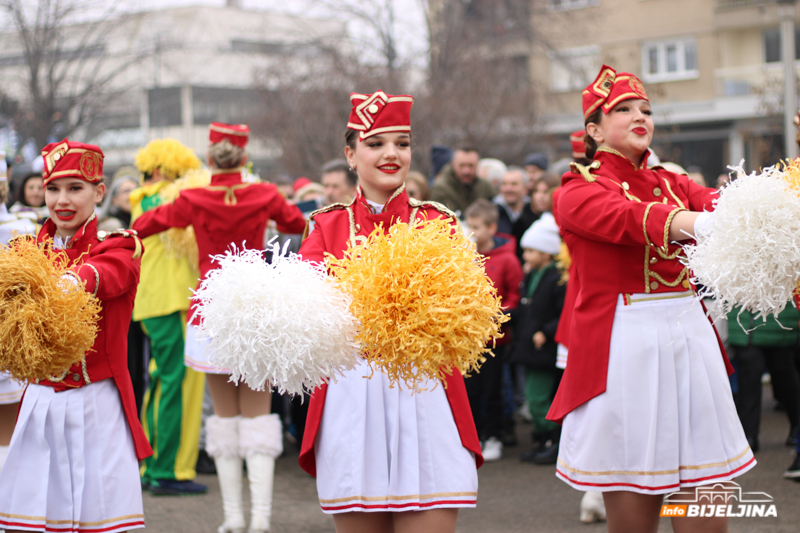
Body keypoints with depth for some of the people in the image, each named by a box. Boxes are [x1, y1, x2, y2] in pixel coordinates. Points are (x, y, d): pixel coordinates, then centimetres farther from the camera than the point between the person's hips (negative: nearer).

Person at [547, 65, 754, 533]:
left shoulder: (670, 183, 17)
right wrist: (702, 224, -41)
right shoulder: (579, 190, 1)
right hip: (624, 348, -5)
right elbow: (629, 218, -21)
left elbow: (717, 200, -5)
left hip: (691, 337, 5)